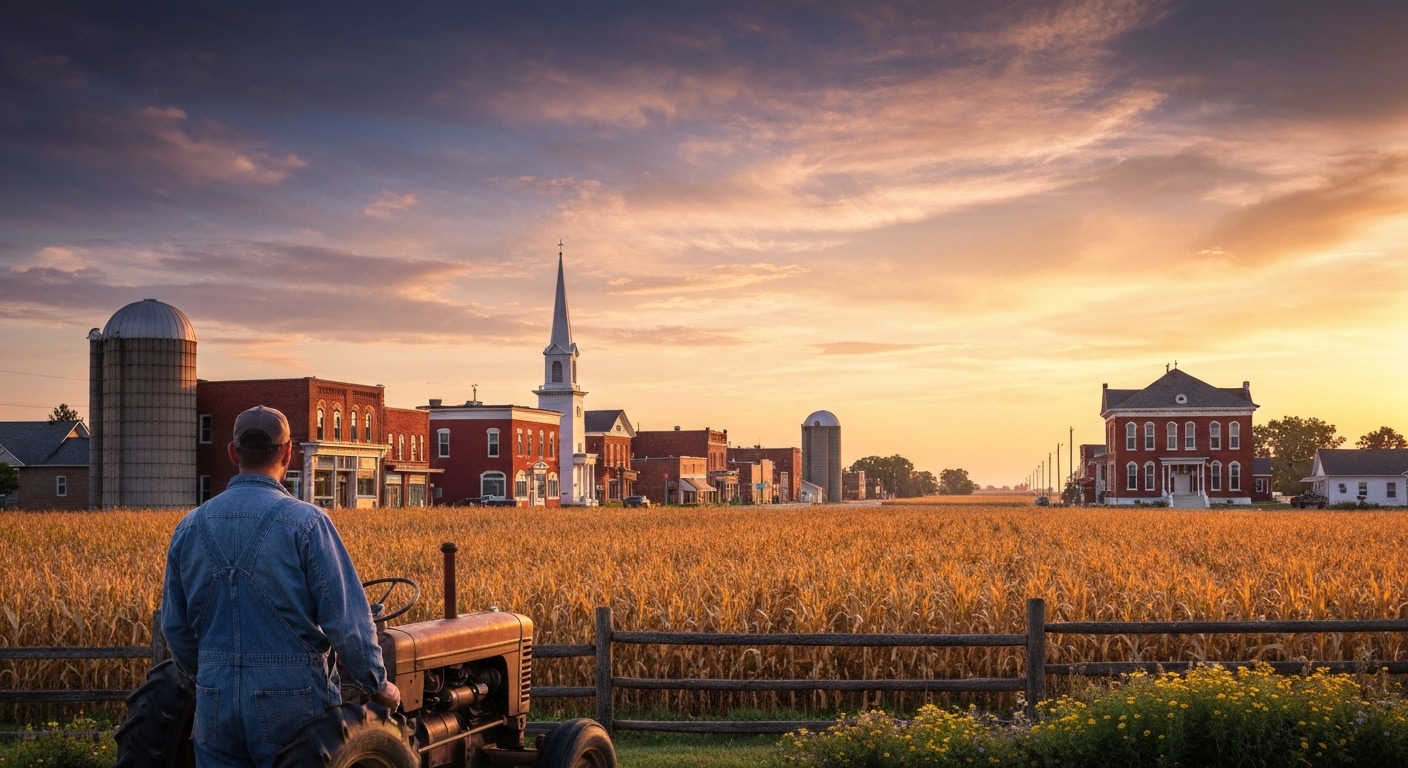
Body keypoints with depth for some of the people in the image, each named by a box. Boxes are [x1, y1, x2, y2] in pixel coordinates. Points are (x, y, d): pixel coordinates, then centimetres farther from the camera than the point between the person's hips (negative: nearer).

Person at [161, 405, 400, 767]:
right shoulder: (305, 522, -12)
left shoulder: (189, 527, 4)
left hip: (215, 701, 4)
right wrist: (378, 684, 1)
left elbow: (174, 625, 12)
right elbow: (346, 618, -13)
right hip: (290, 701, -4)